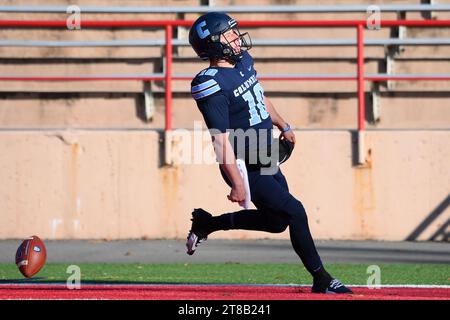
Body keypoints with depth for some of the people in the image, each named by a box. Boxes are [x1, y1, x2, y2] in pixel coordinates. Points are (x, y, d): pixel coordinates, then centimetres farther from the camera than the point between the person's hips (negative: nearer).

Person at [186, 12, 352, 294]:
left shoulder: (244, 60, 4)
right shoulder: (212, 85, -24)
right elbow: (221, 141, -27)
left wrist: (283, 126, 34)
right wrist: (238, 184, -29)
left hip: (266, 162, 10)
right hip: (246, 169, -10)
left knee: (277, 221, 16)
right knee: (294, 212, -11)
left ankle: (206, 223, 30)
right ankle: (321, 280, 3)